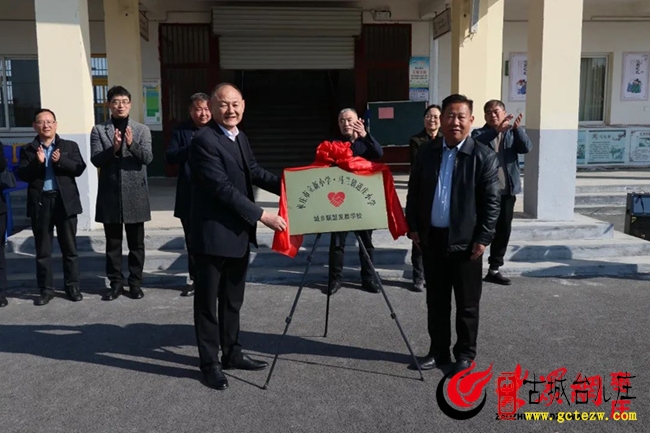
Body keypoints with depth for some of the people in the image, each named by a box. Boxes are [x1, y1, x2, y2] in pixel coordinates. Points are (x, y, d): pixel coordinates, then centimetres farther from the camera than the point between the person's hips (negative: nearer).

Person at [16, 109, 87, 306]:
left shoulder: (70, 146, 6)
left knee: (69, 247, 6)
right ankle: (46, 289, 15)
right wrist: (37, 162, -17)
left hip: (65, 201, -1)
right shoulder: (28, 150, 7)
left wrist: (60, 161, -18)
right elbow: (22, 175, -2)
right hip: (40, 202, 1)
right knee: (42, 249, 6)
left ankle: (72, 286, 16)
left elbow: (79, 168, -4)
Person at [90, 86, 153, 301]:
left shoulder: (142, 130, 5)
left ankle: (135, 282, 17)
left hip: (135, 194, 0)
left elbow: (148, 158, -7)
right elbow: (95, 160, -6)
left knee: (136, 243, 7)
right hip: (110, 194, 0)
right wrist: (113, 148, -23)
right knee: (112, 243, 8)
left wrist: (132, 144, -24)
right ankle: (116, 282, 18)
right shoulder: (99, 130, 4)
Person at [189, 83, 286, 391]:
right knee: (208, 301, 5)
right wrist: (262, 215, -25)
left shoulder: (240, 137, 11)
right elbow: (223, 188, -24)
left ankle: (231, 354, 31)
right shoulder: (204, 140, -18)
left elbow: (254, 172, 16)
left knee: (233, 300, 17)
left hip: (238, 233, 9)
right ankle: (210, 363, 17)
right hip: (213, 234, -8)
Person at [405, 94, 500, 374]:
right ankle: (439, 351, 27)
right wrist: (413, 227, 4)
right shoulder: (426, 152, 5)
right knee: (436, 300, 13)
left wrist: (483, 239, -11)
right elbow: (414, 193, 10)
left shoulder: (483, 156, -6)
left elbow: (492, 202, -7)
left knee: (467, 304, 8)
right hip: (431, 238, 4)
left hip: (465, 241, -3)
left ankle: (465, 354, 23)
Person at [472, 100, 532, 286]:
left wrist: (518, 128, -25)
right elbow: (476, 143, -22)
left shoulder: (513, 133, 10)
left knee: (503, 231, 9)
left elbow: (526, 147, -9)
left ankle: (494, 269, 21)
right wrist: (498, 129, -36)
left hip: (507, 190, 4)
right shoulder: (480, 133, 2)